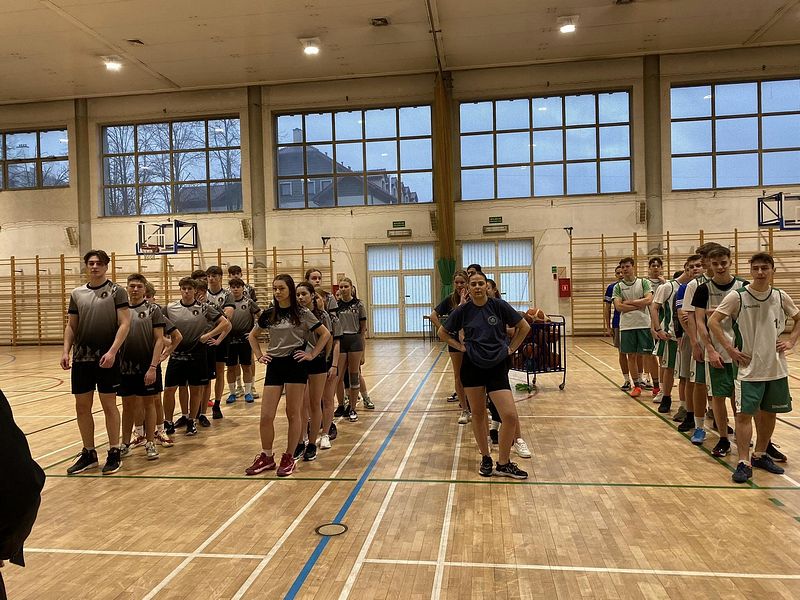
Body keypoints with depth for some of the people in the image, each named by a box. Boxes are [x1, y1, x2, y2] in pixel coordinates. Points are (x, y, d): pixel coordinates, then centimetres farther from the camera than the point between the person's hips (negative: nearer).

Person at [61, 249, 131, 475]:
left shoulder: (117, 291, -3)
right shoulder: (77, 294, 11)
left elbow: (125, 324, -10)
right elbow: (71, 326, 15)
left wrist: (112, 351, -19)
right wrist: (65, 351, 2)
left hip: (107, 357, -5)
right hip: (81, 357, 5)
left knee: (109, 405, 2)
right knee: (82, 406, 9)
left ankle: (114, 453, 14)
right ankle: (89, 453, 22)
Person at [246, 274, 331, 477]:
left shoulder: (302, 313, -3)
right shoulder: (268, 314, 7)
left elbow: (325, 334, 0)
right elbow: (252, 336, 21)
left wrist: (312, 354, -5)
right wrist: (259, 356, 10)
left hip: (296, 364, -3)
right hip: (274, 365, 4)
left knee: (293, 413, 4)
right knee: (266, 416, 1)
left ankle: (289, 458, 17)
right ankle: (266, 457, 18)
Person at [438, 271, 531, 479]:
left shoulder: (499, 305, -5)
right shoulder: (463, 311, -1)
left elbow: (524, 327, 5)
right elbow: (443, 333, 11)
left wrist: (511, 348, 1)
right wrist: (461, 346, 0)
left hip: (497, 367, -1)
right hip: (472, 367, 1)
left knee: (510, 416, -8)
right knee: (478, 414, 9)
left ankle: (503, 464, 9)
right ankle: (486, 458, 28)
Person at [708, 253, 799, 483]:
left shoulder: (781, 297, 2)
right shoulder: (737, 296, -9)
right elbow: (713, 321, -9)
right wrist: (729, 348, -13)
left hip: (776, 367, 4)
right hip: (748, 367, -4)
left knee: (769, 412, 13)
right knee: (744, 413, -6)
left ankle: (760, 455, 30)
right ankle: (744, 463, 0)